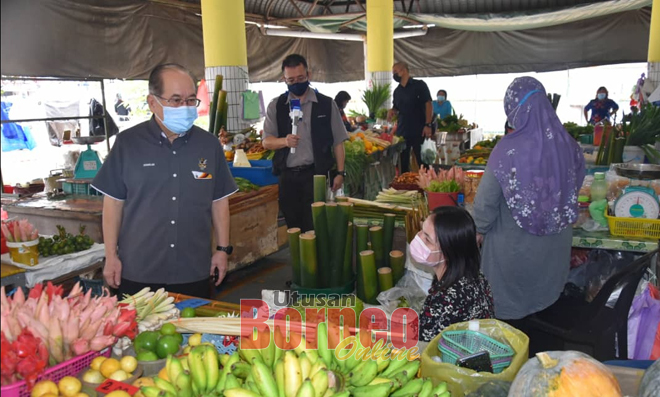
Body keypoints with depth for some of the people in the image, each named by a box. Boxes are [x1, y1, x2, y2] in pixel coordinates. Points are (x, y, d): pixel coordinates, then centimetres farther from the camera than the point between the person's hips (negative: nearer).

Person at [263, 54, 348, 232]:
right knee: (293, 227, 11)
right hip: (287, 176, 2)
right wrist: (284, 141, -20)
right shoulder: (276, 106, 4)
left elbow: (338, 141, 3)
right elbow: (266, 141, 1)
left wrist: (340, 172, -2)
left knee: (315, 227, -2)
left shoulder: (326, 104, 0)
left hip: (316, 174, -2)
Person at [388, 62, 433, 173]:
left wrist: (428, 125, -17)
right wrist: (392, 111, -2)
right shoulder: (397, 91, 13)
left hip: (419, 131, -6)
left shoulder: (419, 85, -5)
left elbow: (428, 104, -9)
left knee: (422, 161, -1)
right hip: (402, 132, 6)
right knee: (403, 162, 9)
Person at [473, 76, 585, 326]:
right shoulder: (568, 144, -9)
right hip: (555, 244, 5)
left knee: (507, 308, 17)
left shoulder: (508, 149, -23)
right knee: (542, 298, 26)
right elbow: (575, 186, 6)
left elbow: (485, 202, -18)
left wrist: (480, 228, 1)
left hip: (513, 247, -5)